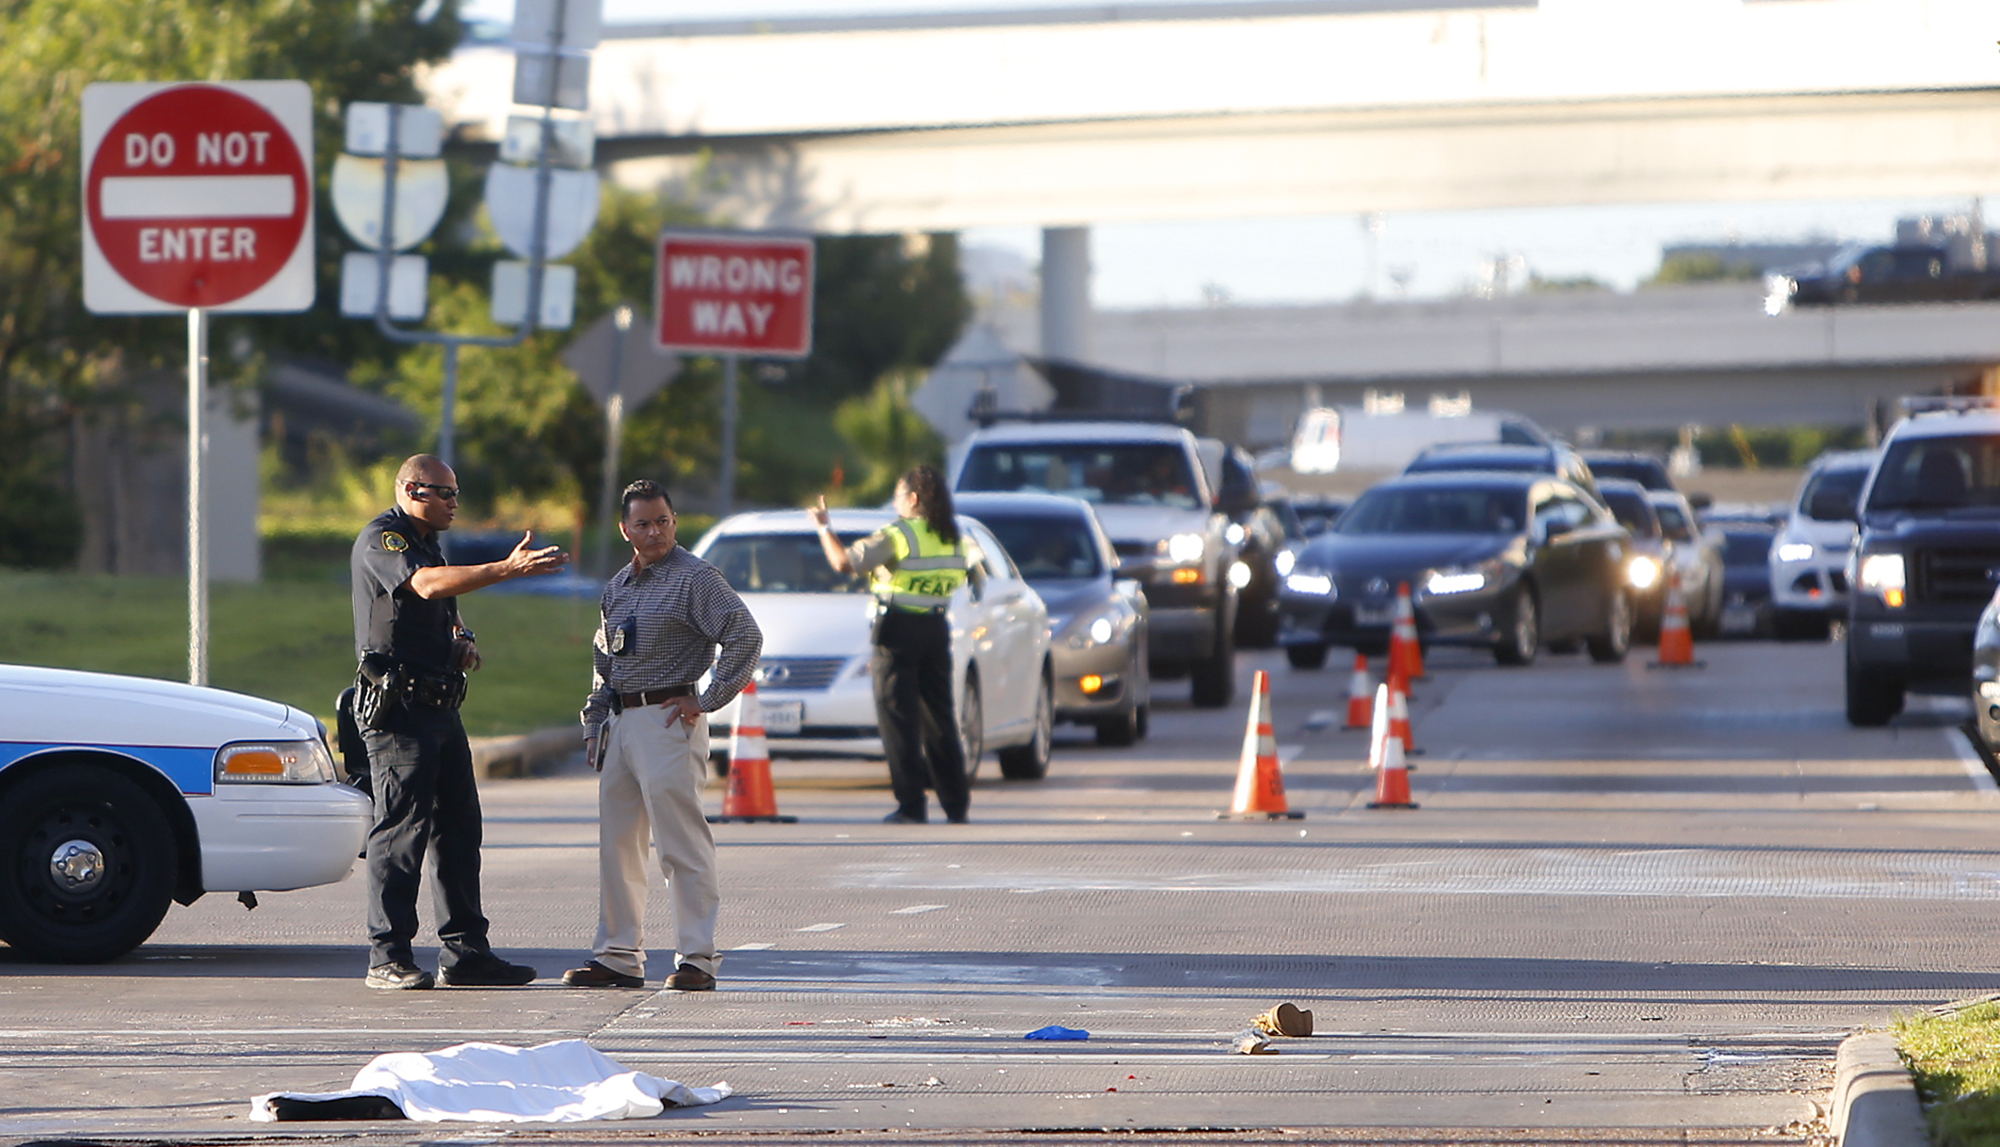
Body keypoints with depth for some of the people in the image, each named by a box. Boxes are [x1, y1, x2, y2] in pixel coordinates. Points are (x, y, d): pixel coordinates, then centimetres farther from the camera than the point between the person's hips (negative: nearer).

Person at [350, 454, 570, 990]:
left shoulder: (427, 543, 22)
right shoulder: (381, 540, -9)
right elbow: (427, 585, -28)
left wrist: (462, 639, 11)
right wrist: (507, 569, -37)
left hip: (440, 705, 10)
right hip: (398, 708, -9)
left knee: (458, 829, 8)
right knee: (401, 827, -10)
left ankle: (465, 953, 12)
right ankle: (387, 957, -8)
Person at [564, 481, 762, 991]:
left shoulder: (695, 579, -7)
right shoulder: (617, 587, 16)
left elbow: (746, 637, -14)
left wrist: (707, 701, -13)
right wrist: (594, 724, 16)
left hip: (668, 718, -8)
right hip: (621, 721, 8)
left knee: (681, 845, -8)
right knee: (616, 844, 9)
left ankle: (698, 958, -6)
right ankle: (619, 956, 15)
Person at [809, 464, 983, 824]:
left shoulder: (896, 536, -11)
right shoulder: (955, 538, 9)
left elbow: (843, 562, -15)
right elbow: (977, 579, 19)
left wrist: (824, 528, 0)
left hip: (898, 632, -6)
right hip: (937, 629, 6)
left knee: (899, 717, -3)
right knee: (939, 717, 13)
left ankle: (911, 805, -8)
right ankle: (956, 804, 15)